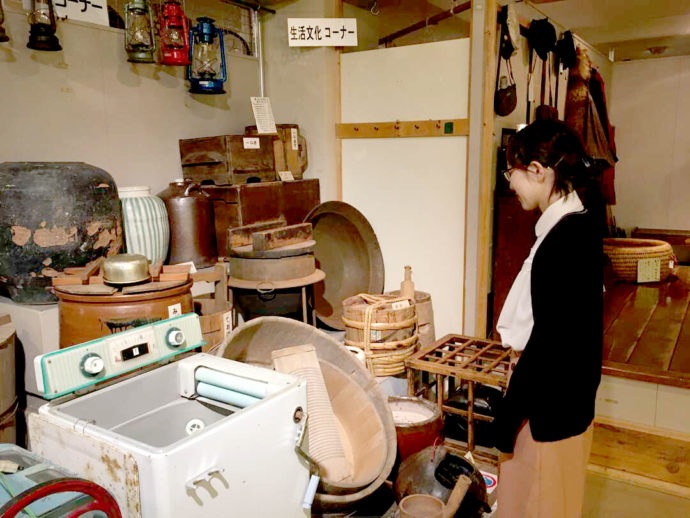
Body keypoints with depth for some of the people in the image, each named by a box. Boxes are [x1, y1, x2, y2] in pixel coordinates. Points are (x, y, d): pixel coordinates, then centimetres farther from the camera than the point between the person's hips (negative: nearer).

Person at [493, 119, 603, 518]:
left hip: (549, 409, -9)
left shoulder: (564, 240, -26)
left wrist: (509, 415, -17)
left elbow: (549, 339, -25)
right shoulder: (581, 226, 4)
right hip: (569, 396, 9)